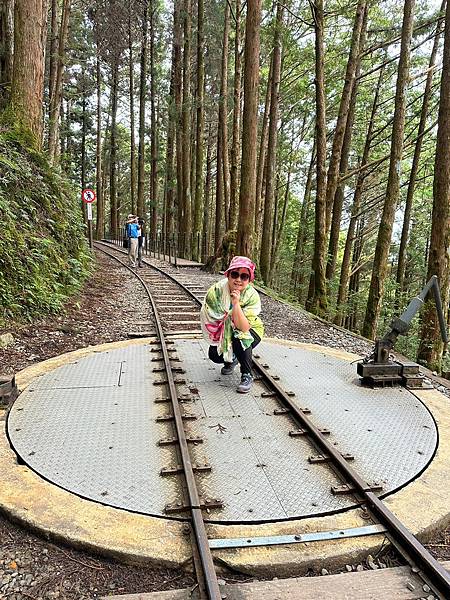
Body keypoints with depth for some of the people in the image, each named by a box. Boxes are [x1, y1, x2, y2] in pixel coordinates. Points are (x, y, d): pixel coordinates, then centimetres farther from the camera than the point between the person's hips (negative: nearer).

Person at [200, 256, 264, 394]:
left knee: (239, 339, -35)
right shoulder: (217, 290, -23)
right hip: (224, 331, 3)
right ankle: (231, 359, 20)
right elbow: (208, 316, -10)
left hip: (250, 330, -3)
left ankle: (247, 376, -13)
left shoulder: (252, 296, -28)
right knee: (214, 355, -18)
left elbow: (244, 328, -35)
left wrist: (236, 304, -46)